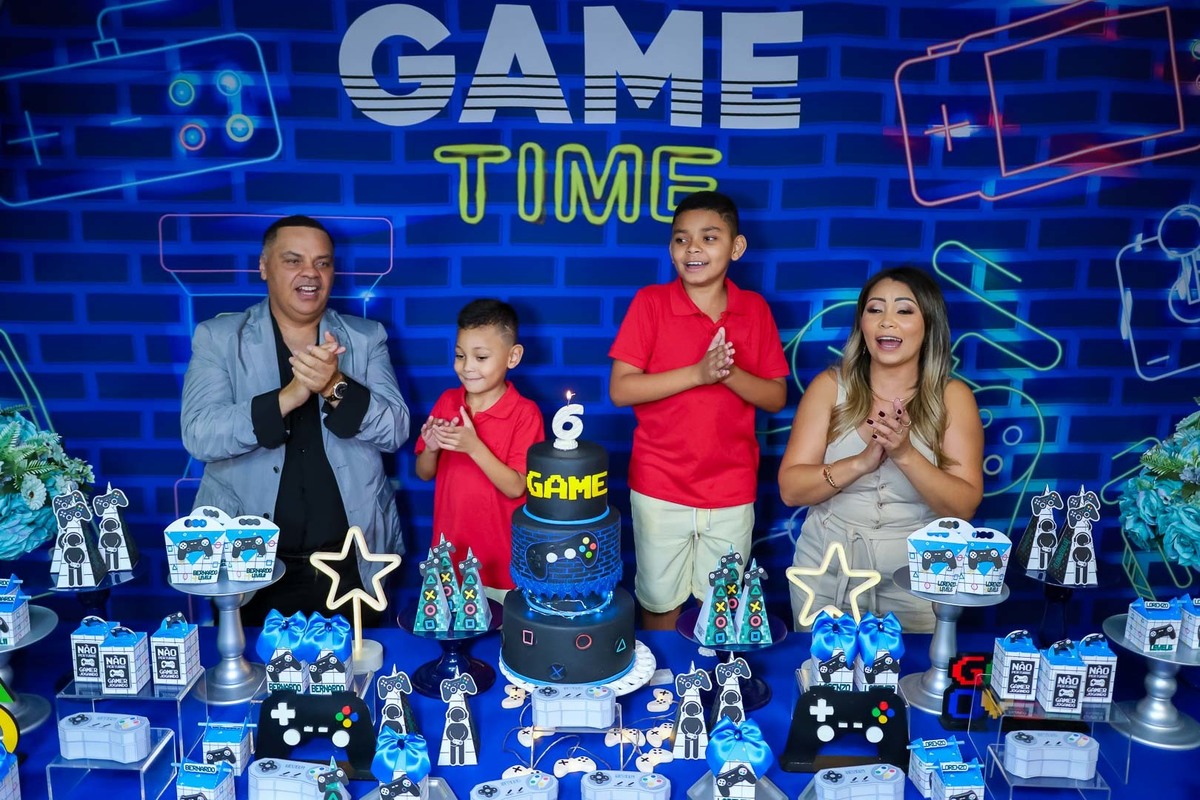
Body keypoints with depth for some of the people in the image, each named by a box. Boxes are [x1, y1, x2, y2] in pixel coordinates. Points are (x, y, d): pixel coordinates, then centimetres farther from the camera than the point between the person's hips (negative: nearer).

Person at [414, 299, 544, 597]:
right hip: (450, 553, 4)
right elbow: (424, 474, 7)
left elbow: (515, 487, -16)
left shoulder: (525, 413, -13)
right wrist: (431, 447, -14)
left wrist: (474, 447, -27)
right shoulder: (446, 402, 1)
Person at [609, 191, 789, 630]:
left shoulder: (754, 309, 0)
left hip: (732, 491, 2)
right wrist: (697, 372, -20)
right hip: (660, 488, -1)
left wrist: (730, 373, -17)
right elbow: (620, 389, -12)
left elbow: (776, 397, 2)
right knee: (660, 601, 13)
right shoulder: (650, 301, -6)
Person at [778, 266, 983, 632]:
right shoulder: (830, 385, -5)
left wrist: (905, 454, -25)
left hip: (917, 576, 0)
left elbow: (964, 507, -10)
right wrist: (861, 462, -25)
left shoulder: (953, 397, -5)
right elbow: (790, 489, -10)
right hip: (826, 568, 1)